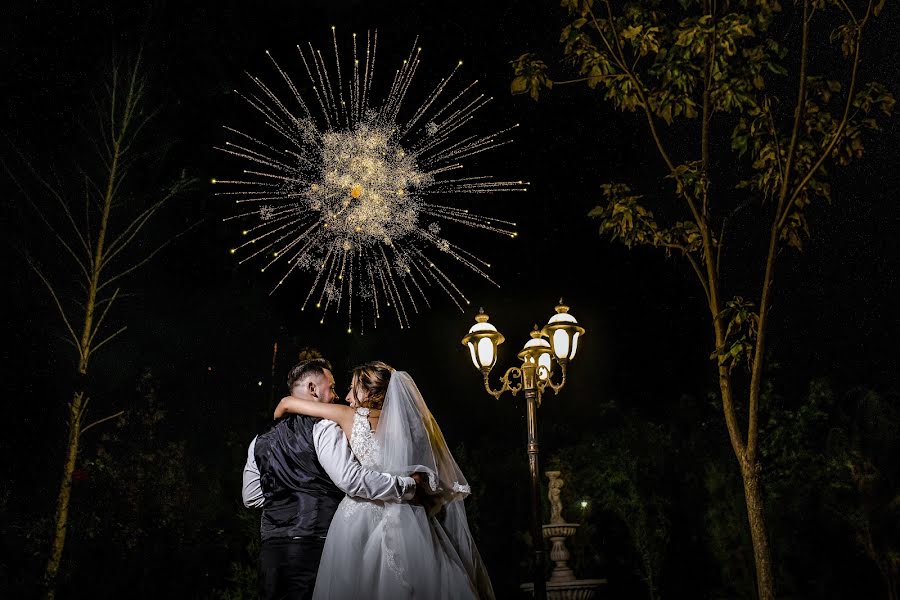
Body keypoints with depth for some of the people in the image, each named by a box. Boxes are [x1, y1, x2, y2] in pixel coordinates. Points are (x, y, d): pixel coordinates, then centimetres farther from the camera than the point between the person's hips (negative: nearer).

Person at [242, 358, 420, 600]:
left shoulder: (260, 439, 14)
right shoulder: (323, 428, -8)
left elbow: (250, 498, 19)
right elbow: (350, 478, -22)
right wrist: (410, 485, -17)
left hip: (270, 549, 7)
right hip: (315, 547, -6)